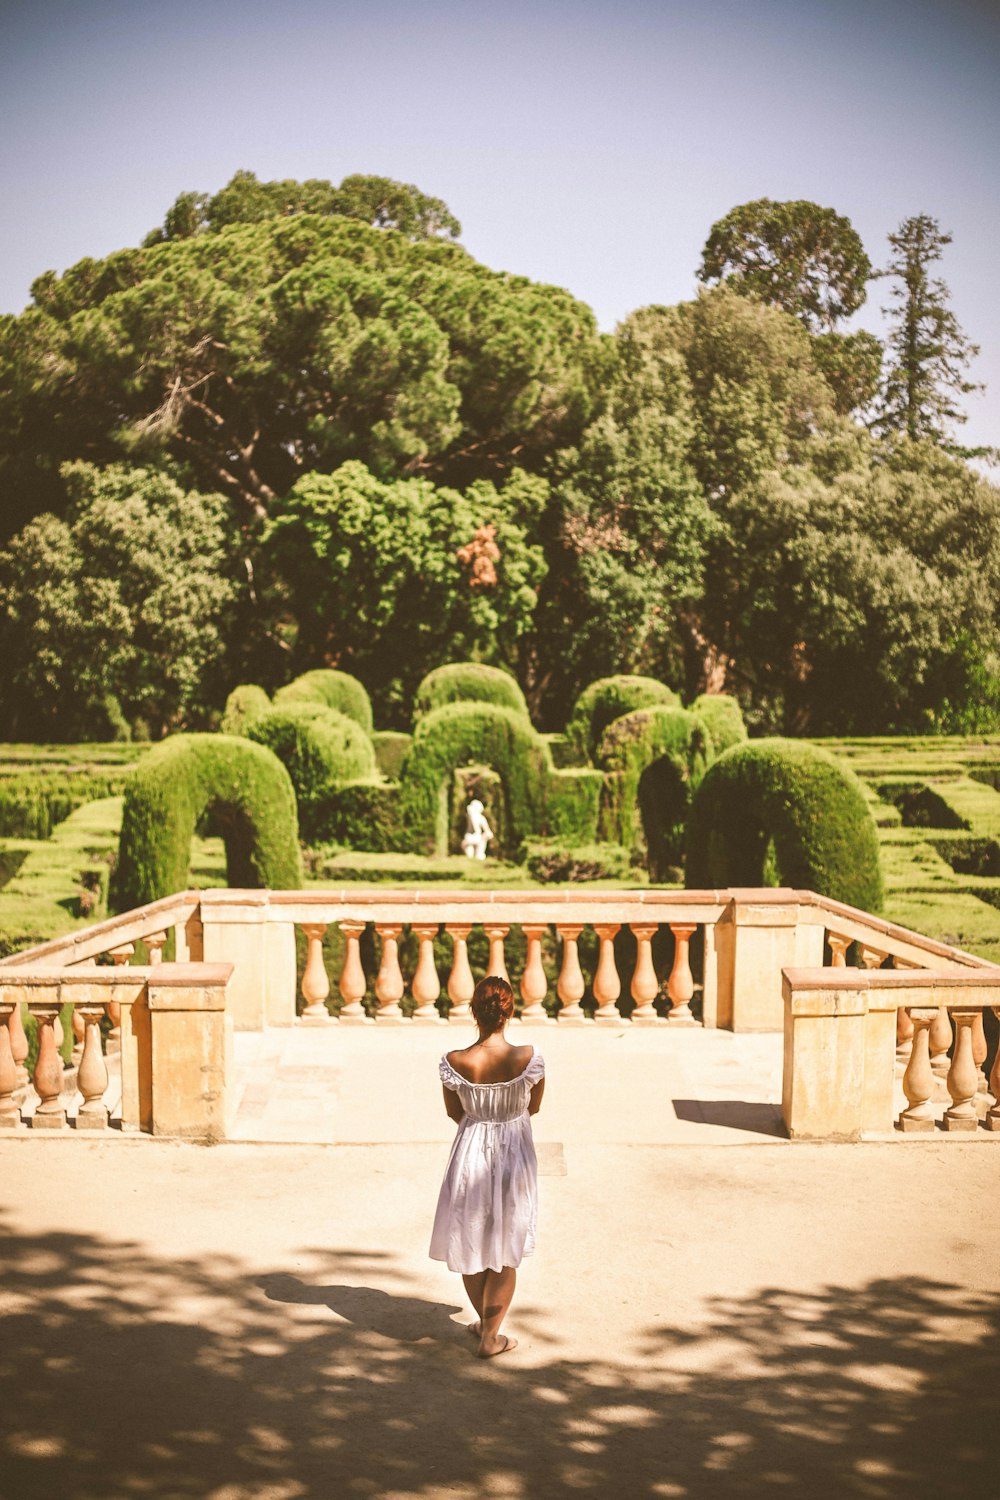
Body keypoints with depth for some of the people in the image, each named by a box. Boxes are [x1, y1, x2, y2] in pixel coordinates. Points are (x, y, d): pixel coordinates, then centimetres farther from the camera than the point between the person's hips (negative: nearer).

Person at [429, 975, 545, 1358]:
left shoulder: (454, 1063, -18)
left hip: (471, 1156, 1)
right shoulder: (529, 1059, -19)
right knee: (505, 1250, 14)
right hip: (514, 1157, 0)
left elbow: (455, 1113, 0)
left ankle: (484, 1322, 37)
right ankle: (491, 1337, 18)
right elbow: (533, 1108, -1)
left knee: (471, 1243, 21)